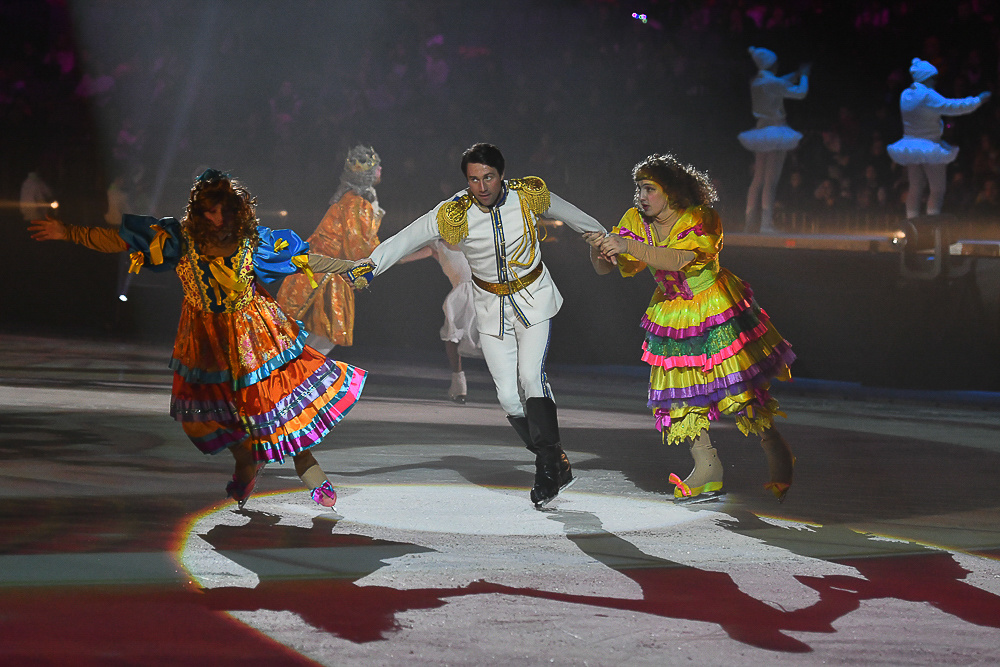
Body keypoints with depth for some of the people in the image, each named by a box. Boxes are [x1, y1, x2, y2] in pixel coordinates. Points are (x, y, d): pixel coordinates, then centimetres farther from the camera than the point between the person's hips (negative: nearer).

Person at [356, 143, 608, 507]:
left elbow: (567, 212, 8)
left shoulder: (530, 195, -12)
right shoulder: (454, 214, -16)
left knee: (531, 375, -22)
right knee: (508, 395, -5)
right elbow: (405, 239, -19)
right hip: (492, 306, 1)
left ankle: (548, 467, -17)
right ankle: (556, 463, 14)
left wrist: (601, 235, 24)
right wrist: (371, 266, -35)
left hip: (534, 299, -1)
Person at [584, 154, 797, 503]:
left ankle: (777, 454, 16)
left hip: (717, 312, -5)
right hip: (671, 315, 5)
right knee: (680, 394, 1)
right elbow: (604, 268, -8)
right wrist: (598, 248, -32)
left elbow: (679, 259, -39)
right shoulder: (636, 221, -8)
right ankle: (707, 469, 12)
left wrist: (627, 247, -49)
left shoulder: (701, 220, -23)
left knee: (741, 388, -3)